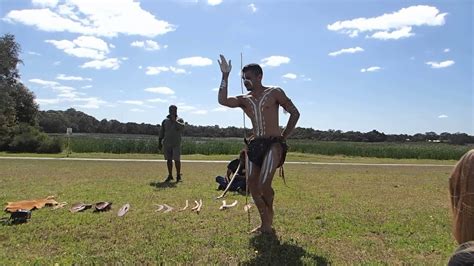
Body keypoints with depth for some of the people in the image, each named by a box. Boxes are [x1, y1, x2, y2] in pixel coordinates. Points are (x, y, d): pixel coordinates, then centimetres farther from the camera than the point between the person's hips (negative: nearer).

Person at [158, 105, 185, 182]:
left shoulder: (180, 120, 6)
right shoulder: (165, 121, 12)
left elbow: (182, 127, -15)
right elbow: (161, 133, 14)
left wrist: (174, 120, -17)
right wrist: (159, 143, 9)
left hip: (176, 144, -2)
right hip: (167, 143, 3)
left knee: (177, 159, -6)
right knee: (169, 160, 5)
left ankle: (178, 176, 5)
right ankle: (170, 175, 14)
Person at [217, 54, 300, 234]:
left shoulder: (275, 93, 1)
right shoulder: (244, 100, 12)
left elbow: (295, 113, 4)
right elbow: (222, 100, -6)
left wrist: (284, 136, 0)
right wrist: (225, 76, -7)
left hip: (273, 144, -5)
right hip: (254, 145, 6)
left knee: (264, 184, -16)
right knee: (252, 186, 4)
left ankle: (268, 221, 9)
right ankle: (265, 223, 21)